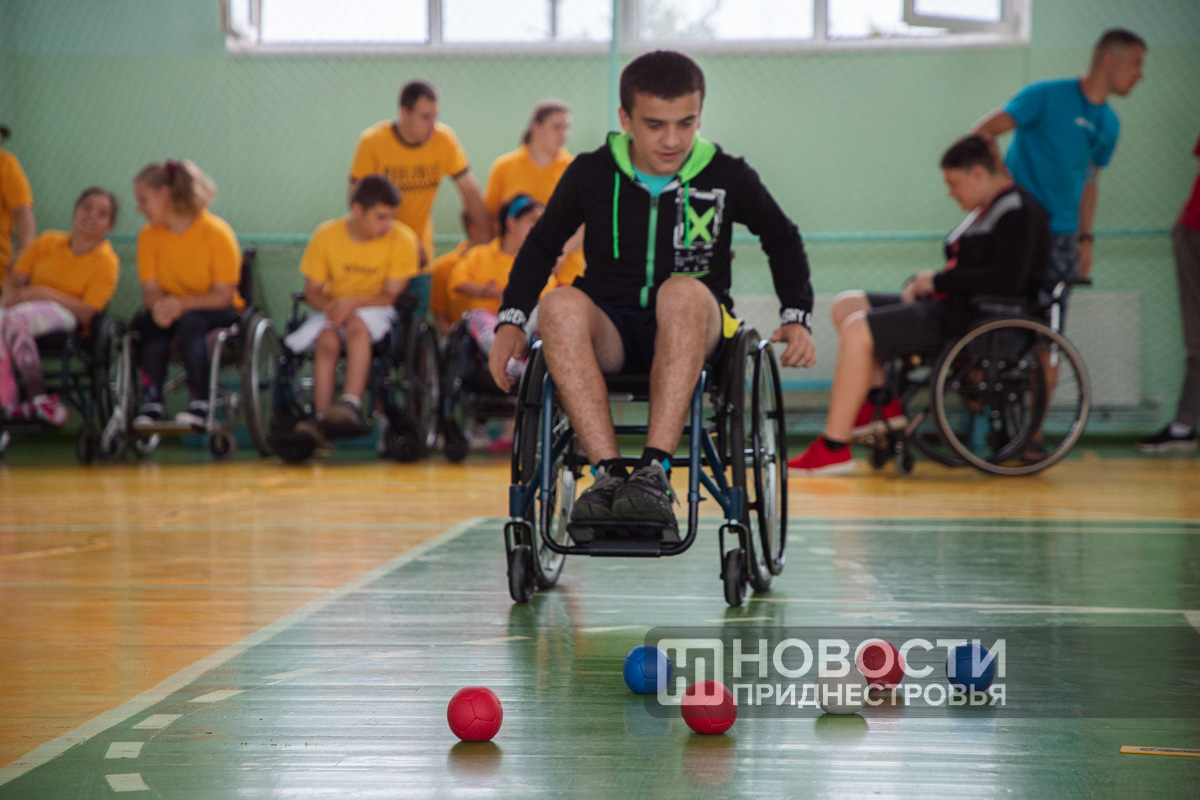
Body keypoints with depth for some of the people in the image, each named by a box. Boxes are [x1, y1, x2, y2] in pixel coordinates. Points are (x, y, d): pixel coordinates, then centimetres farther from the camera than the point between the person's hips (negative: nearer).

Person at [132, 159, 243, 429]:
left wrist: (182, 305, -32)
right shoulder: (149, 235, 0)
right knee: (146, 321, -30)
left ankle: (199, 404, -30)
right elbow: (150, 290, -5)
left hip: (215, 312, -4)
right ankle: (152, 403, -31)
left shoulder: (216, 232, -14)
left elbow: (224, 295, -16)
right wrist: (160, 306, -30)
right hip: (173, 307, 4)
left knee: (190, 323, -37)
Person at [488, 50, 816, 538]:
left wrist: (796, 318, 3)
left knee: (683, 292, -37)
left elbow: (782, 241, 15)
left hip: (695, 332, -1)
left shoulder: (727, 177, -1)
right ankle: (608, 474, -42)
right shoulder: (592, 175, 0)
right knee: (561, 305, -34)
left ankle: (655, 471, -45)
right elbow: (541, 246, 14)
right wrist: (511, 320, 2)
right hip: (610, 334, 1)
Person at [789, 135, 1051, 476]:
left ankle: (834, 447, -20)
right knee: (847, 306, 11)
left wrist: (938, 280, -16)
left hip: (974, 320, -11)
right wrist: (924, 283, 2)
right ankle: (881, 404, 1)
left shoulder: (1017, 212, -13)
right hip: (955, 309, 11)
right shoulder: (985, 210, 18)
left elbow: (1007, 279, -25)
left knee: (857, 330, -21)